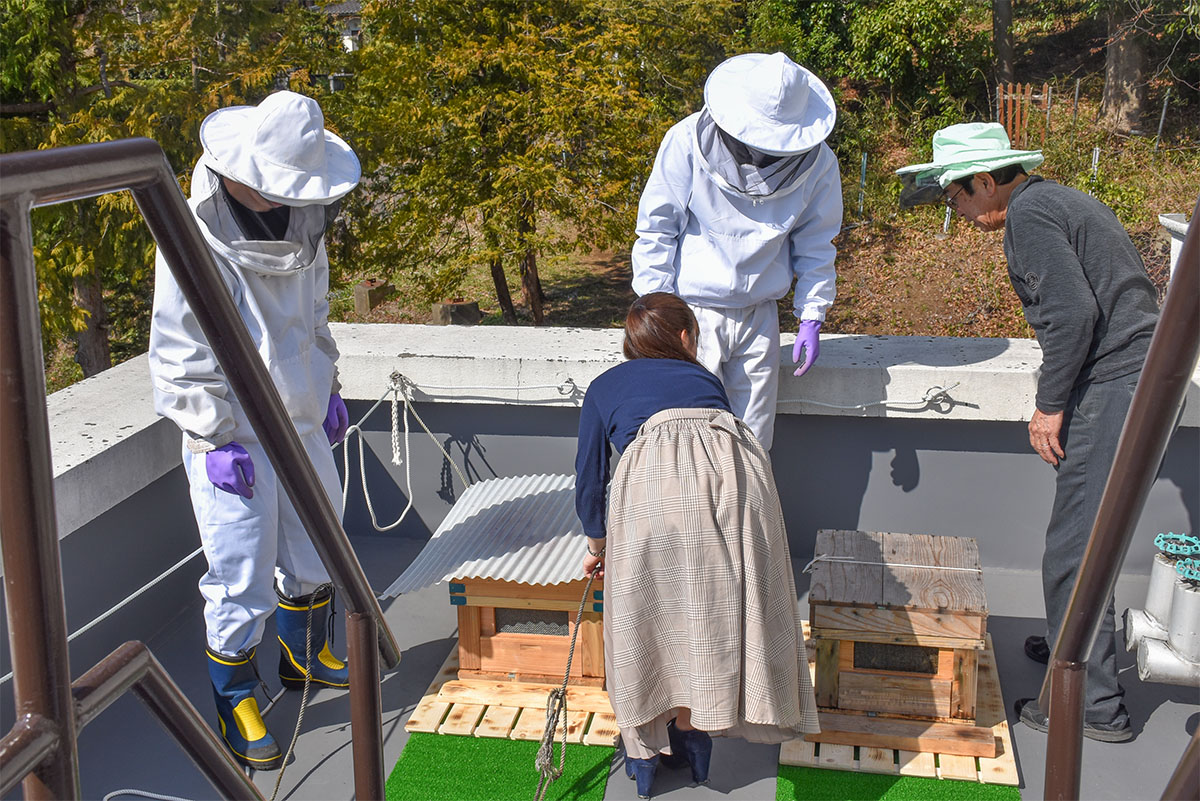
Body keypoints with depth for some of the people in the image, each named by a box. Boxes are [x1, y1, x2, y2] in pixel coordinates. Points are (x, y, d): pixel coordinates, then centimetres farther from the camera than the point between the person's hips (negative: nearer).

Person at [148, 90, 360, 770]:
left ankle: (305, 656, 45)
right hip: (234, 439, -7)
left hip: (301, 424, 7)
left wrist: (329, 389, 18)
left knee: (313, 551, 21)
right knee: (243, 579, 1)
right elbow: (181, 356, -17)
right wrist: (216, 439, -17)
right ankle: (236, 702, 21)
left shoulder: (301, 228, 3)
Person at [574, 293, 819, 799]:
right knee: (717, 607, 18)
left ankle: (648, 750, 31)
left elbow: (589, 480, 29)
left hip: (656, 478, -2)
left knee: (651, 614, 15)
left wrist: (598, 545, 46)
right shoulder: (704, 378, 36)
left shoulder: (604, 386, 29)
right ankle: (690, 738, 33)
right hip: (737, 468, 2)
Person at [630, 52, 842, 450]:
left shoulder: (816, 163, -4)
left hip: (759, 317, 3)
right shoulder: (688, 141, -12)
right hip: (691, 309, -3)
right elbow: (655, 228, -5)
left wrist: (811, 318, 6)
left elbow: (815, 244, 9)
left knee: (754, 440, 8)